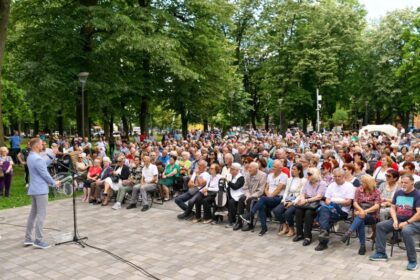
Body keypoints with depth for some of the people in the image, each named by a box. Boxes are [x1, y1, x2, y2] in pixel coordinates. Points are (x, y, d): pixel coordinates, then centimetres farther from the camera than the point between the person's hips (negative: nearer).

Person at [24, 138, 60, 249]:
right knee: (41, 214, -5)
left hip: (34, 189, 10)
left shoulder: (30, 157, 11)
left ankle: (28, 238, 20)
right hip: (41, 190, -10)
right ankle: (38, 240, -2)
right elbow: (45, 174, -16)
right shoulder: (37, 159, -20)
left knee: (33, 213, 14)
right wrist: (54, 183, -3)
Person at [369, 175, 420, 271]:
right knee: (380, 226, -6)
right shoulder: (398, 193, 8)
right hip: (398, 220, 7)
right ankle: (381, 253, 1)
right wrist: (395, 220, -6)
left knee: (406, 231, -37)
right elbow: (393, 208, 10)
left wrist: (406, 223, -21)